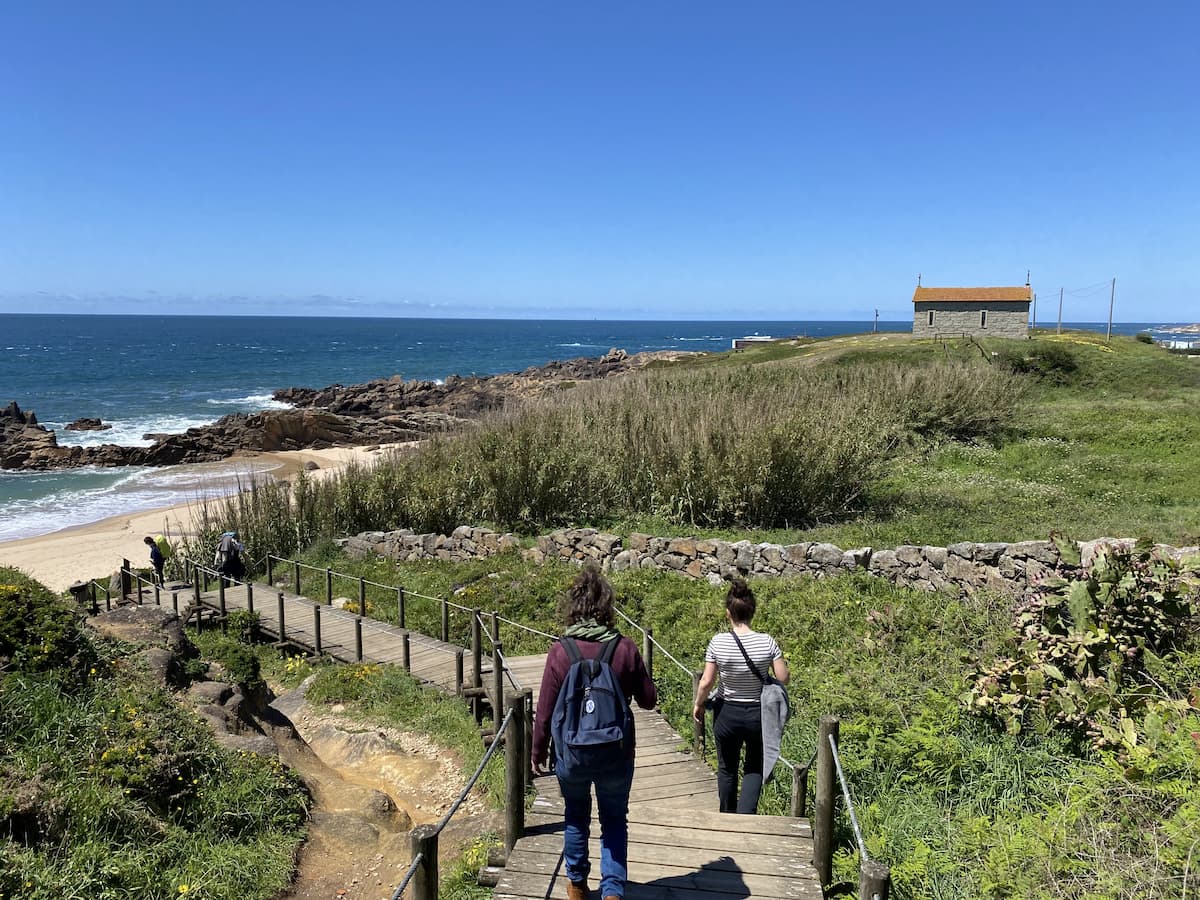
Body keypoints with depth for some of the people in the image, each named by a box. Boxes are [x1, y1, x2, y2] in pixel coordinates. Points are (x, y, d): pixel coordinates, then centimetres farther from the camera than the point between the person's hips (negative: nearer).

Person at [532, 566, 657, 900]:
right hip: (616, 754, 0)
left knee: (576, 818, 22)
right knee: (614, 821, 18)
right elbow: (648, 700, -2)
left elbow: (545, 711, -8)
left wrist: (537, 752, 6)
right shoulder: (625, 648, -12)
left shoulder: (560, 651, -14)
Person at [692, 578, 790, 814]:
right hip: (759, 714, 0)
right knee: (755, 768, 20)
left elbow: (706, 682, -12)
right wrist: (782, 664, 11)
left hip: (727, 714, 0)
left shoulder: (718, 642, -17)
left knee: (727, 769, 21)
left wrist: (698, 705, 5)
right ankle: (745, 814, 3)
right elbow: (783, 678, -12)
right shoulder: (767, 642, -16)